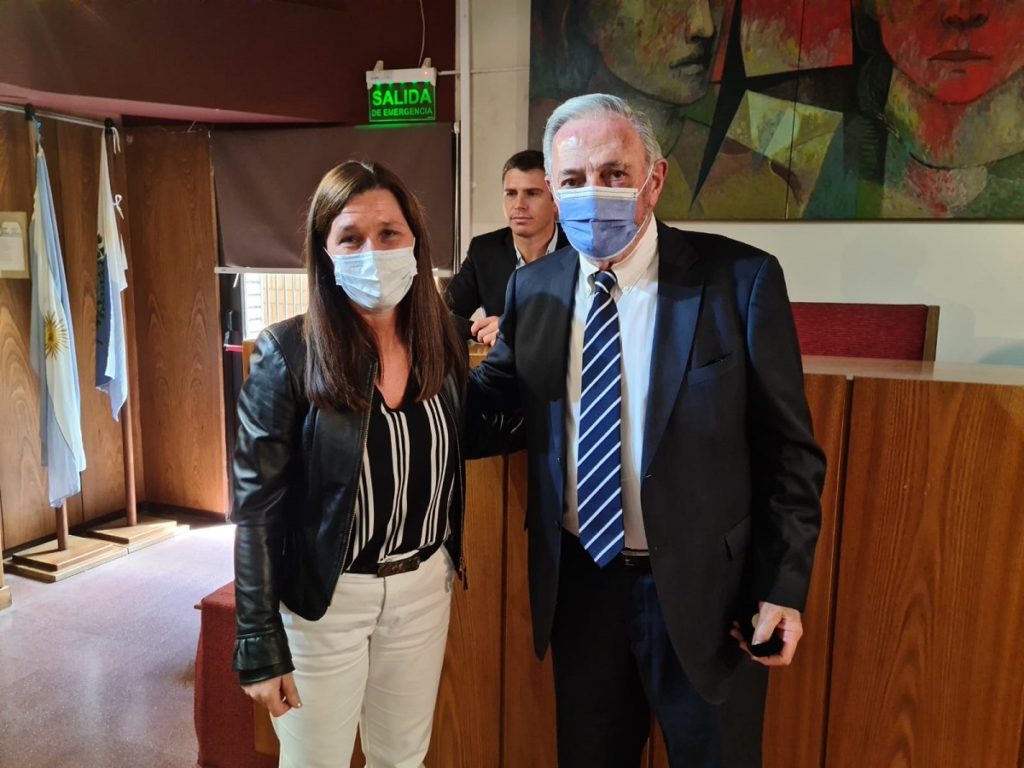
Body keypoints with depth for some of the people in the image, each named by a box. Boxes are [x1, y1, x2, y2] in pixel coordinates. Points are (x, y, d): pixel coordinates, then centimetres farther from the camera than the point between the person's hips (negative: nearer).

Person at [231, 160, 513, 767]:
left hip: (425, 586, 4)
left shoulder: (443, 343, -3)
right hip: (323, 598, -3)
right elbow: (257, 507, -13)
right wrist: (260, 646, -12)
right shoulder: (288, 354, -16)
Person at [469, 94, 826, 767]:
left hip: (704, 588, -3)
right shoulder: (532, 288, -1)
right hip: (579, 584, 4)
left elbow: (787, 446, -8)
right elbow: (493, 401, 6)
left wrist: (784, 586, -9)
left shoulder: (741, 279, -12)